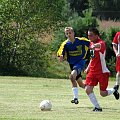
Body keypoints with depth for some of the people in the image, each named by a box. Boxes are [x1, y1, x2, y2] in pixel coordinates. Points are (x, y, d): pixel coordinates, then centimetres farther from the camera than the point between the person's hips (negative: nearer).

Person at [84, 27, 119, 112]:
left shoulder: (101, 43, -17)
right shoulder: (91, 43, 9)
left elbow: (99, 45, -45)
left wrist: (95, 46, -69)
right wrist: (88, 68, 21)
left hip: (102, 72, -7)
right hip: (93, 71, 7)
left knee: (103, 93, -1)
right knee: (88, 89, -10)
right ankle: (97, 107, 1)